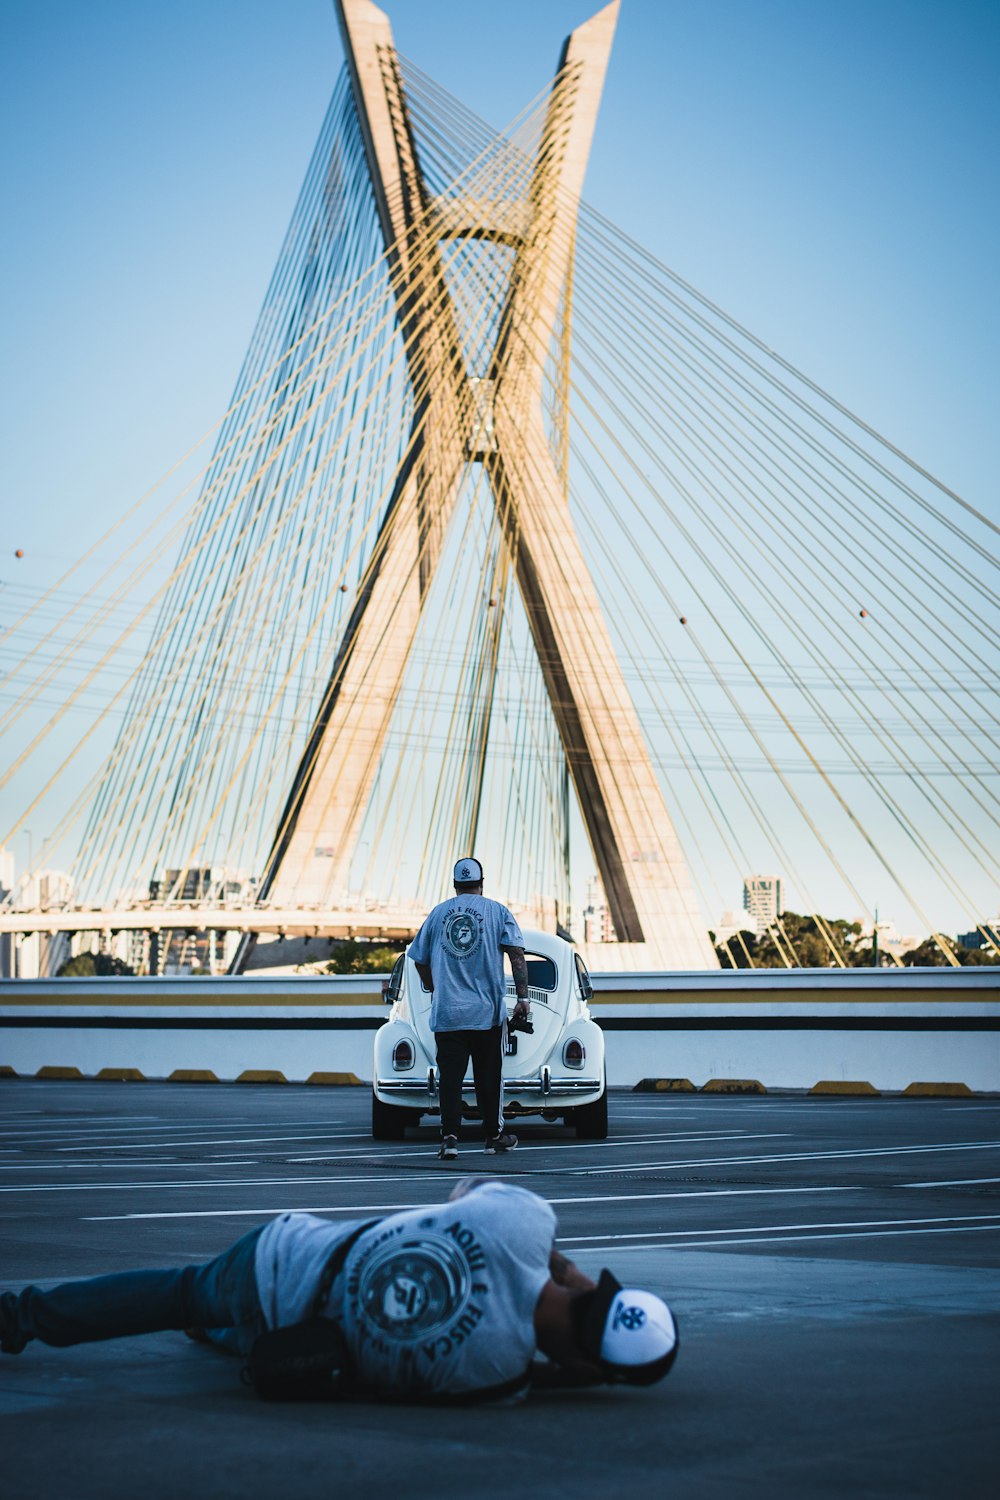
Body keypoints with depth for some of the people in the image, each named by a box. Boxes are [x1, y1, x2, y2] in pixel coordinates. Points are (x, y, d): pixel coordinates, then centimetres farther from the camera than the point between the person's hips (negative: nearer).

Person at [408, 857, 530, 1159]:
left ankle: (450, 1137, -9)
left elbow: (420, 960, 15)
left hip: (446, 1012, 1)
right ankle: (494, 1137, 17)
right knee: (488, 1076, 9)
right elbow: (516, 954, -7)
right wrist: (522, 997, -7)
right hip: (487, 1011, -1)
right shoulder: (497, 911, 4)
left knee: (449, 1077, 1)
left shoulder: (438, 913, 10)